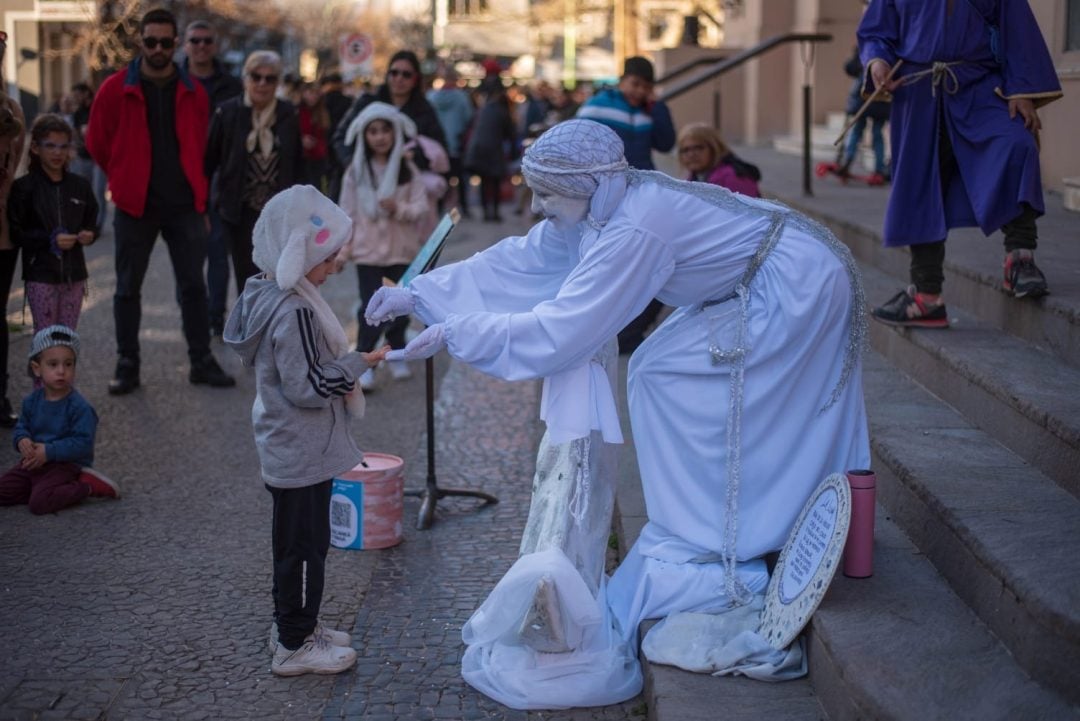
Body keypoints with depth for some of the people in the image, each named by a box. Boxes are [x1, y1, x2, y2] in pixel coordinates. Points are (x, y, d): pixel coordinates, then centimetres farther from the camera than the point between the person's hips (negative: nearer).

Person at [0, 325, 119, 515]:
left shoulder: (79, 407, -17)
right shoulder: (32, 401, 4)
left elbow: (83, 443, -20)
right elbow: (21, 427, 12)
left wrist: (49, 452, -24)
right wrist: (22, 441, -12)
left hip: (66, 465, -7)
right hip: (35, 462, 7)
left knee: (39, 503, -26)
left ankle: (87, 487, -6)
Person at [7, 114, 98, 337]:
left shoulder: (80, 185, 6)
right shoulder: (23, 187, -6)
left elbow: (91, 222, 15)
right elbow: (16, 233, -8)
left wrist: (89, 234, -7)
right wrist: (50, 240, -19)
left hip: (74, 274, 3)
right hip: (41, 275, -3)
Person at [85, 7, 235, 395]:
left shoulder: (192, 92, 3)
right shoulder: (116, 89, -4)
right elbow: (97, 142, 5)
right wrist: (126, 179, 12)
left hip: (185, 204, 2)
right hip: (135, 205, -2)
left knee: (193, 286, 6)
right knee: (128, 288, 5)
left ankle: (202, 362, 15)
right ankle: (127, 366, 14)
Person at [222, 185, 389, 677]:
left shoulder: (267, 294, 5)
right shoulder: (295, 312, -26)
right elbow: (309, 386, -25)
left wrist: (343, 364, 11)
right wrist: (359, 363, -18)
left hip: (284, 448, 10)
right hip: (303, 453, -10)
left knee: (294, 540, 21)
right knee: (305, 544, 2)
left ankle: (293, 624, 35)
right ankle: (295, 645, 13)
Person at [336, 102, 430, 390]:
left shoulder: (407, 168, 0)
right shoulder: (356, 171, 0)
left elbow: (422, 206, -4)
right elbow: (348, 212, 2)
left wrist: (399, 209, -22)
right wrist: (343, 248, 0)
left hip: (401, 250, 1)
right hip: (368, 250, -1)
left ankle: (396, 355, 28)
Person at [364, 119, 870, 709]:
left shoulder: (633, 230, -29)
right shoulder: (603, 208, -2)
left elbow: (558, 331, -29)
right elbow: (520, 261, 3)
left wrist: (452, 335, -24)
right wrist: (417, 295, -1)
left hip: (795, 286, -9)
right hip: (757, 286, 9)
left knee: (669, 378, -11)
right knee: (660, 374, 7)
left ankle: (718, 557, -3)